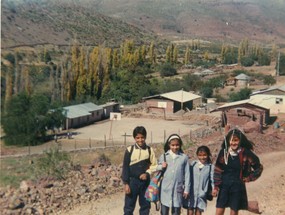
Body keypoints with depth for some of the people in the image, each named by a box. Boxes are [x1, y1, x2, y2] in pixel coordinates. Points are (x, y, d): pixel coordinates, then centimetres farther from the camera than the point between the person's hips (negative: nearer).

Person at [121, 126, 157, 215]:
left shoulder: (150, 150, -2)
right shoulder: (129, 149, -6)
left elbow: (154, 165, 5)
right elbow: (125, 167, -3)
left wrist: (147, 173, -12)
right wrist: (126, 183, -7)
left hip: (145, 182, 2)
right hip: (132, 181, -1)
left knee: (145, 206, 11)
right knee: (129, 207, 3)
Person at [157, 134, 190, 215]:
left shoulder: (184, 157, 1)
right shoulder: (163, 156, 4)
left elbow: (187, 174, 3)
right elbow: (157, 169, 11)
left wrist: (186, 189, 1)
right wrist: (161, 167, -10)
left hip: (178, 190, -1)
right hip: (165, 189, 1)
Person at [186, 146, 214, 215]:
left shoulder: (210, 167, -1)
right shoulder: (193, 164, 0)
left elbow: (212, 179, 0)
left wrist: (214, 189, -16)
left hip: (202, 194, 0)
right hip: (191, 193, 0)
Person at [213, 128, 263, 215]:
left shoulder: (246, 153, -8)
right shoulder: (224, 152, -3)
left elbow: (259, 167, 4)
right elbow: (218, 170, 1)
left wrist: (249, 178, 0)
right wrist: (216, 186, -2)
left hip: (238, 187, -1)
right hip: (224, 185, 1)